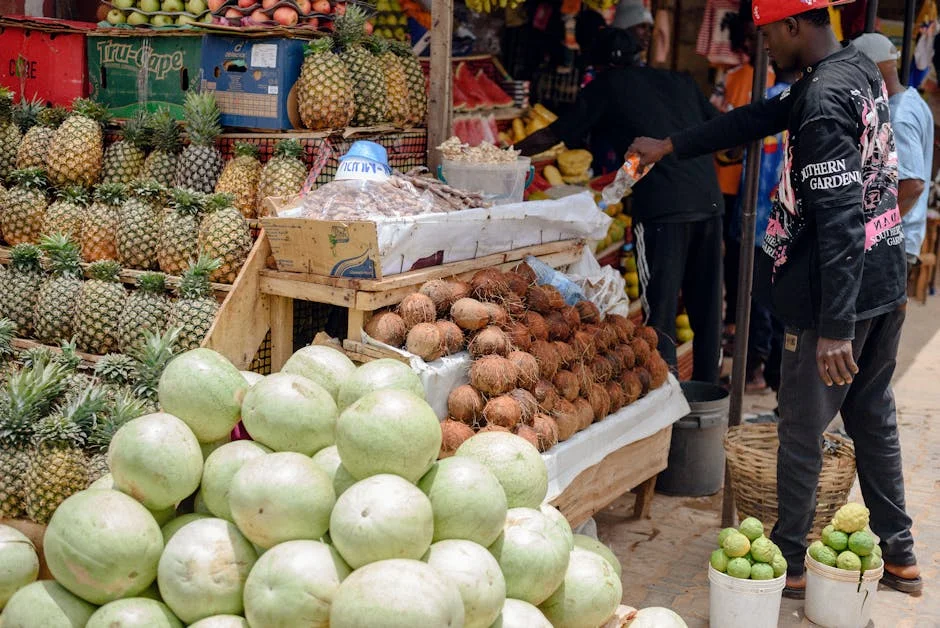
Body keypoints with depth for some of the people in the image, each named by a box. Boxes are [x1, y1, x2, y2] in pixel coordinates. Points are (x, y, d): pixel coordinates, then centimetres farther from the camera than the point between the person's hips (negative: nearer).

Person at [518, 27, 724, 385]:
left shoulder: (606, 86, 7)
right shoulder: (680, 81, 20)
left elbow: (553, 136, 8)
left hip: (662, 207, -6)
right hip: (710, 199, 6)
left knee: (660, 314, -2)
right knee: (706, 307, 15)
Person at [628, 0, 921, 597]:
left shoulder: (824, 99, -21)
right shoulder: (861, 69, 9)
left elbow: (838, 220, -26)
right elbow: (762, 117, 17)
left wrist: (835, 327, -27)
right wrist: (671, 146, 21)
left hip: (835, 295, -9)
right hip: (887, 284, 10)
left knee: (802, 432, 4)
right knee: (874, 418, 19)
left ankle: (789, 561, 18)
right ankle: (899, 555, 29)